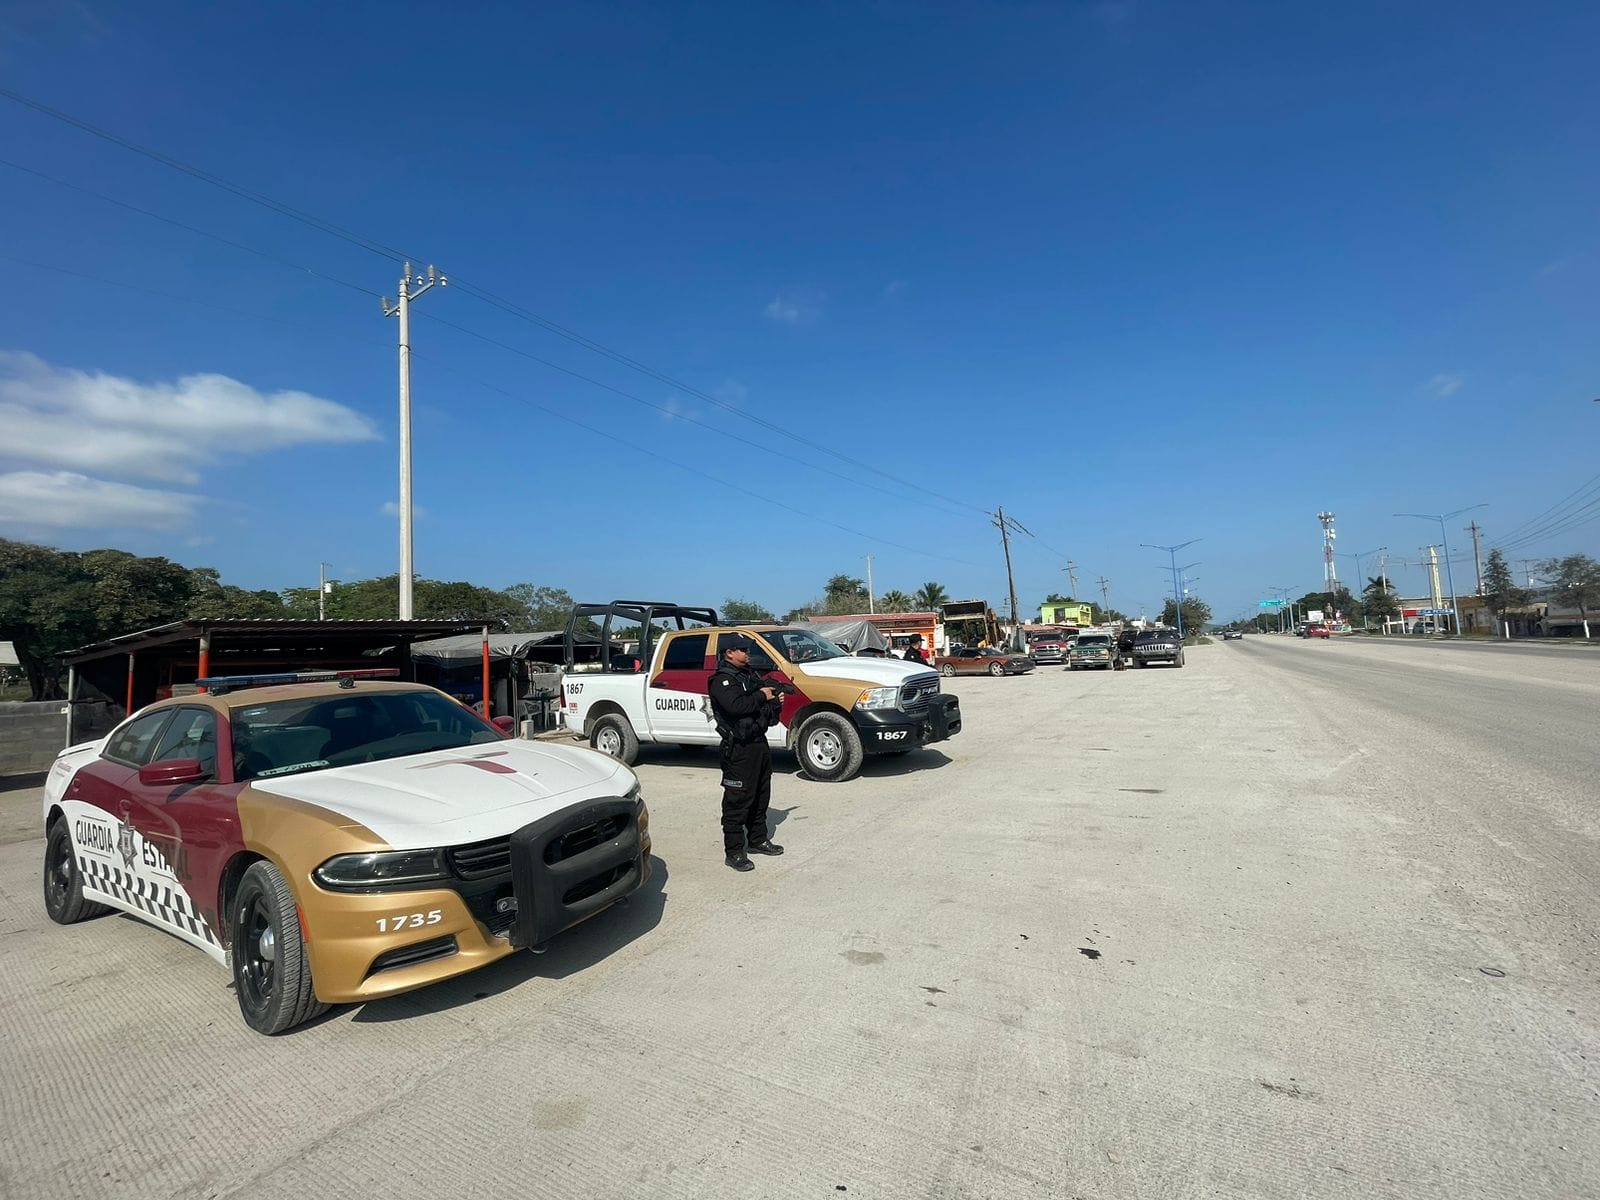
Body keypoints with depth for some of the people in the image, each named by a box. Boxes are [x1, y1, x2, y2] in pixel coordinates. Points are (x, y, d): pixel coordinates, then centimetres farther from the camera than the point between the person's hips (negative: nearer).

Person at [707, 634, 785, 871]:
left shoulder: (750, 674, 16)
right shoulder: (722, 680, -13)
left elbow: (763, 708, 25)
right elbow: (736, 705, -31)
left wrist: (774, 700, 3)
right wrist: (761, 696, -18)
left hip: (759, 742, 9)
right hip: (738, 748, -9)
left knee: (761, 796, 18)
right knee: (737, 800, -4)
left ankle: (758, 840, 32)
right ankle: (734, 852, 3)